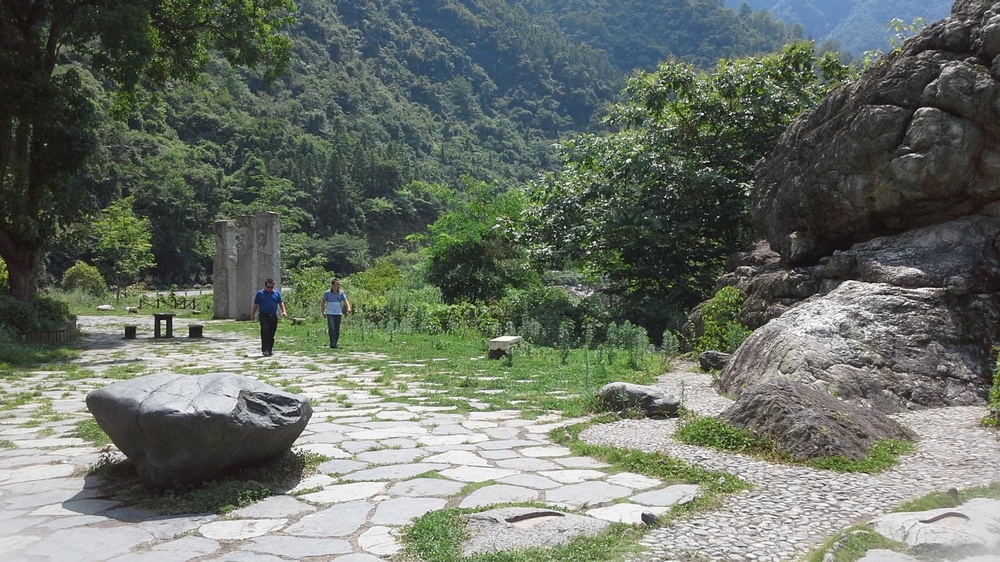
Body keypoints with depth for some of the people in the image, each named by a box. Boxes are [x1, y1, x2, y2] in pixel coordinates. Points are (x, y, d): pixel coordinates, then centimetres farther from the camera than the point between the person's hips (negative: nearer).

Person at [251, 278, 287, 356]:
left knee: (272, 334, 7)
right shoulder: (260, 293, 5)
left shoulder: (277, 293, 10)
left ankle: (270, 349, 16)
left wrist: (284, 311, -4)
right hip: (264, 316, -3)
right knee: (265, 332, -14)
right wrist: (252, 315, 5)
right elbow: (255, 305, 8)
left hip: (273, 316, 3)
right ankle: (265, 349, -15)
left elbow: (281, 303, 11)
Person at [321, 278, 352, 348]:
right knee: (331, 328, -14)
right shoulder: (327, 293, -3)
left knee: (337, 330, 6)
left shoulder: (341, 293, 3)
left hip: (338, 313, 3)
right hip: (330, 313, -3)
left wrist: (348, 307, -24)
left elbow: (345, 300, -7)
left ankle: (335, 343, 16)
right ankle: (332, 343, -15)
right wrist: (323, 311, 8)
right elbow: (324, 302, 8)